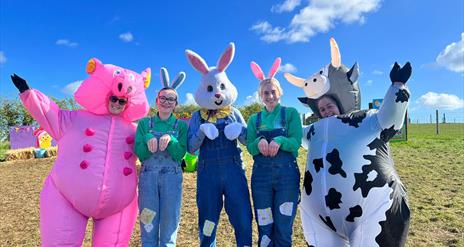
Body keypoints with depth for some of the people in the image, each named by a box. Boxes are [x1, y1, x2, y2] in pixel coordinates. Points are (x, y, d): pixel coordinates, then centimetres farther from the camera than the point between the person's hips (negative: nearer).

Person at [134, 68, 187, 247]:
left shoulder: (181, 125, 3)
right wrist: (148, 139, -18)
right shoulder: (144, 123, 5)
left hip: (172, 177, 0)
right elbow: (139, 153, -2)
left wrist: (170, 139, -21)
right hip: (148, 176, 1)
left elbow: (180, 154, -7)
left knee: (169, 222, 7)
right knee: (148, 224, 8)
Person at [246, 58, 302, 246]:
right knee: (264, 230, 9)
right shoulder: (254, 119, 11)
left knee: (283, 230, 5)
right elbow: (250, 147, 1)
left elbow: (296, 141, -6)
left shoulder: (291, 113, 5)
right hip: (261, 174, 2)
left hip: (287, 172, -2)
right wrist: (259, 142, -20)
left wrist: (279, 141, -25)